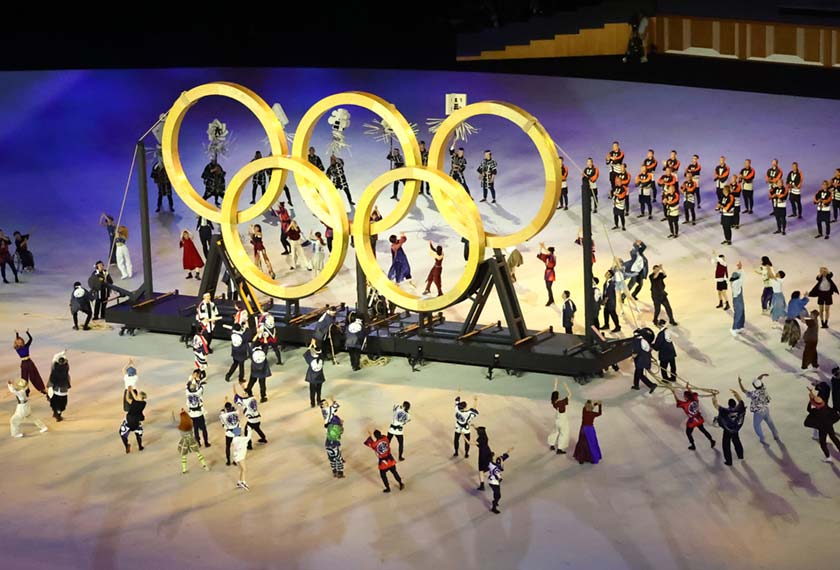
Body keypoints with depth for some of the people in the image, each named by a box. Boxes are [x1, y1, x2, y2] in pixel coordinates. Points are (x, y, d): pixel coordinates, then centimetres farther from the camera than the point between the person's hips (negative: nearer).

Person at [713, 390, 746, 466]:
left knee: (726, 445, 11)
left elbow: (716, 404, -27)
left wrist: (714, 396, -14)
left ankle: (729, 461, 18)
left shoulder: (725, 411, -32)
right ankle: (740, 455, 48)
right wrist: (736, 393, 11)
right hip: (735, 430, 5)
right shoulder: (739, 409, -21)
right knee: (737, 442, 29)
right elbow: (740, 401, -1)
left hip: (727, 431, -5)